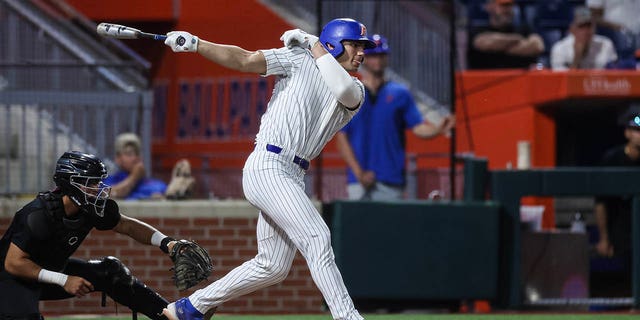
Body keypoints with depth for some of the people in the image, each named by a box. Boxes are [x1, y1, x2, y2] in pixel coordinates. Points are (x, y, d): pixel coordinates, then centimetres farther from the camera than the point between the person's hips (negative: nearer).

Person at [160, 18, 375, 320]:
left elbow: (345, 90, -13)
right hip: (267, 167, -7)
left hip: (293, 178, 7)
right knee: (317, 238, -19)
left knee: (273, 267, 11)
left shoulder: (355, 91, 12)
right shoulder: (300, 60, 0)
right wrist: (195, 44, -16)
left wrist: (316, 48, -4)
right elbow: (246, 60, -6)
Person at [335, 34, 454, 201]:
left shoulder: (400, 93, 11)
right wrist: (359, 173, -8)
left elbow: (418, 127, 2)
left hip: (391, 180, 0)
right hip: (359, 180, 0)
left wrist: (438, 130, -21)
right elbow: (342, 138, 3)